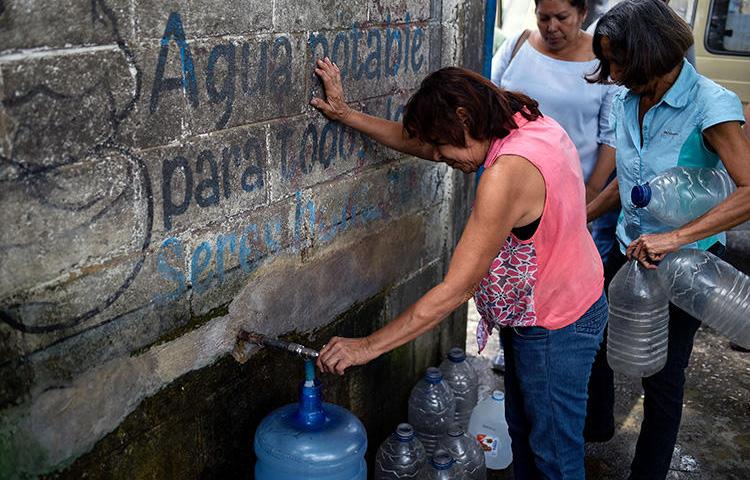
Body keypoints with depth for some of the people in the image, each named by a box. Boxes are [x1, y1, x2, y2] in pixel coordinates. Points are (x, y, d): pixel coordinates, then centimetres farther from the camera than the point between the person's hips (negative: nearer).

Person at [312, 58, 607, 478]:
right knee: (523, 428, 26)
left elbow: (456, 289, -31)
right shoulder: (531, 123, -5)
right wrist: (347, 114, 3)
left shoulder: (509, 172, -34)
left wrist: (366, 346, -26)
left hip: (554, 329, -9)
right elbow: (421, 144, 5)